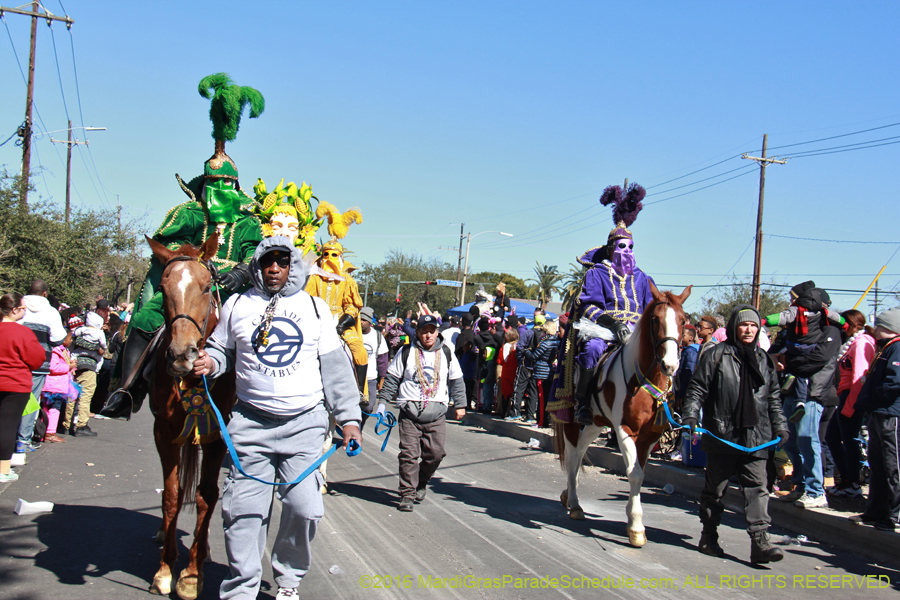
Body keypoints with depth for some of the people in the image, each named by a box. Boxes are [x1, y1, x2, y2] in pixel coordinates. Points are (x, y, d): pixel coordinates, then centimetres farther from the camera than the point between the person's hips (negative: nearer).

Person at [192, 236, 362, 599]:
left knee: (304, 507, -4)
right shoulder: (237, 305, 9)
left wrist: (349, 418, 4)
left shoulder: (315, 307, 8)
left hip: (305, 423, 0)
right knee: (243, 509, -2)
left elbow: (334, 367, 9)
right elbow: (221, 349, 19)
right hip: (251, 422, 0)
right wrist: (209, 362, -5)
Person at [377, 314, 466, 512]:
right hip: (410, 413, -2)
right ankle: (407, 494, 4)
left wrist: (459, 405, 15)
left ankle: (421, 483, 23)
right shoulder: (406, 353, 4)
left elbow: (456, 381, 18)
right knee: (409, 454, -5)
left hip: (437, 415, 2)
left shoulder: (446, 354, 10)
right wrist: (382, 401, 4)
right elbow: (392, 379, 9)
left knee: (436, 453, -2)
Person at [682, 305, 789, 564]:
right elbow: (697, 389, -2)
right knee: (714, 488, 9)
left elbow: (773, 397, 21)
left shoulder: (763, 360, 13)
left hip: (755, 438, 3)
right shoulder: (716, 355, -1)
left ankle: (760, 542, -6)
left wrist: (780, 425, 16)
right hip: (721, 435, -3)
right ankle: (709, 537, 22)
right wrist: (690, 416, -13)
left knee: (757, 489, -5)